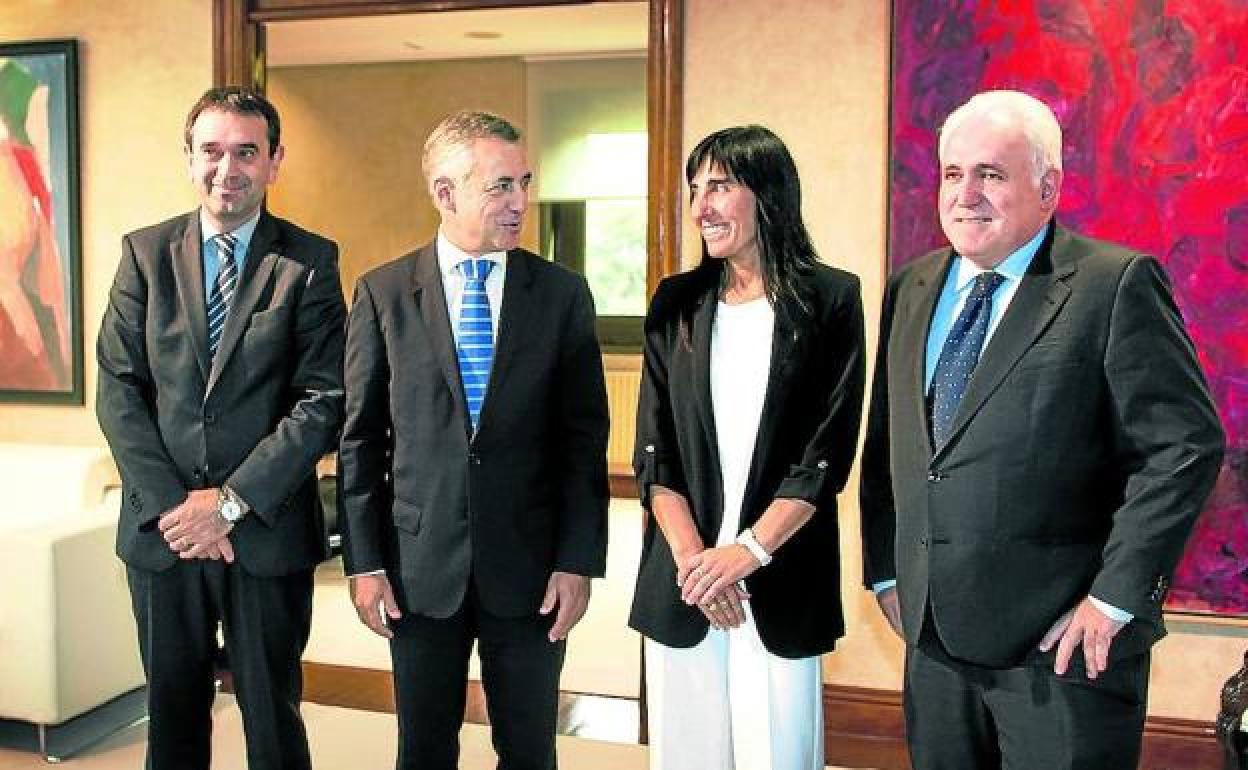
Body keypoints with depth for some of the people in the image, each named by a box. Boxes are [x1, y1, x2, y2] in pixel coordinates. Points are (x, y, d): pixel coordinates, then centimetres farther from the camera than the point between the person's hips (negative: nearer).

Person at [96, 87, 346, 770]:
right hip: (160, 529, 3)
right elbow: (118, 388, 0)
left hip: (268, 528, -2)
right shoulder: (145, 253, 5)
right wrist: (170, 504, -10)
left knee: (272, 715, 11)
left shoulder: (310, 262, -3)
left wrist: (231, 501, -14)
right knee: (172, 713, 17)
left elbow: (324, 400, -9)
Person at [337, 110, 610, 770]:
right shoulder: (382, 293, -1)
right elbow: (360, 438, 2)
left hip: (531, 568, 0)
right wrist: (363, 561, -2)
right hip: (420, 567, 0)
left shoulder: (563, 294, -1)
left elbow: (584, 437, 0)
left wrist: (579, 562, -5)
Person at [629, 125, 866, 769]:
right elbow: (654, 448, 3)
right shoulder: (677, 302, 8)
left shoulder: (830, 299, -1)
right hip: (682, 578, 3)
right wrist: (692, 556, -9)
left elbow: (828, 450, -6)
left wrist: (747, 551, -13)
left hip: (781, 580, -2)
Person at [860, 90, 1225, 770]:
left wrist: (1116, 594, -14)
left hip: (1063, 643, -5)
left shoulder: (1116, 284, -8)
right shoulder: (911, 289, 10)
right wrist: (885, 572, 9)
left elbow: (1186, 445, -12)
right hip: (934, 636, 6)